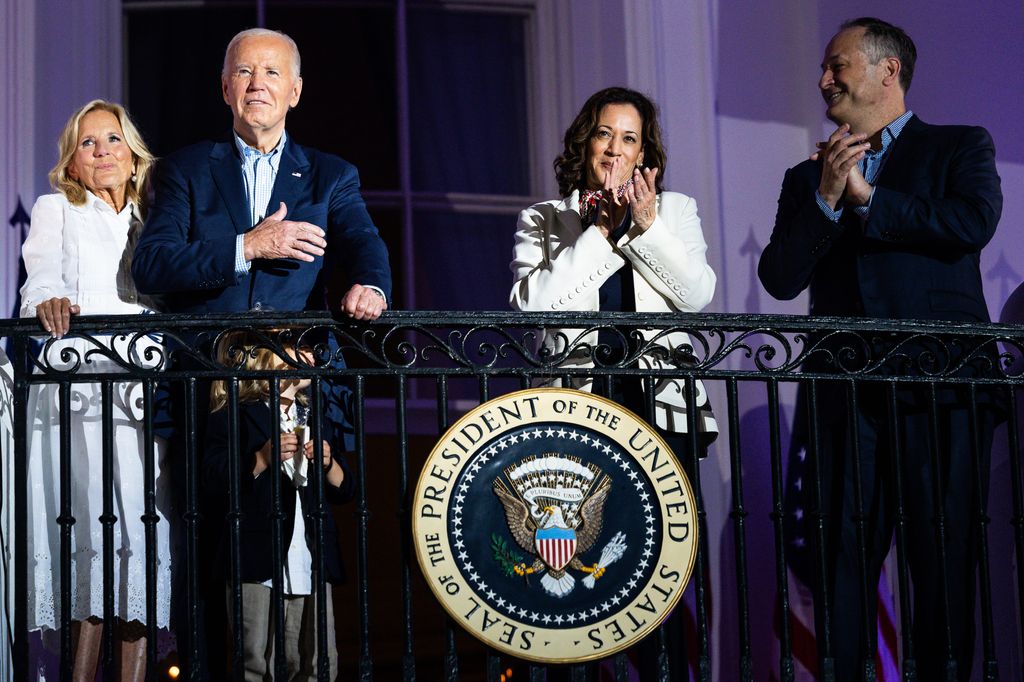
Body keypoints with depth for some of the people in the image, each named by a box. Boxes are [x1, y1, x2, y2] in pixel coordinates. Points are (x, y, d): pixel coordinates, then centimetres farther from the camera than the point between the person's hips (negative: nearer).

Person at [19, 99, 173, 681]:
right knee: (100, 526, -18)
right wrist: (50, 302, -26)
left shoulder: (152, 220, 25)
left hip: (145, 393, 4)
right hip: (80, 389, -4)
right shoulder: (57, 210, 15)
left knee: (146, 534, -6)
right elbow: (42, 274, -3)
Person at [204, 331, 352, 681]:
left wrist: (328, 463, 1)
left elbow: (343, 490, 21)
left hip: (311, 560, 5)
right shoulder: (235, 416, 1)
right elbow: (215, 480, -10)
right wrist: (263, 458, -21)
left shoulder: (315, 419, 21)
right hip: (259, 561, -5)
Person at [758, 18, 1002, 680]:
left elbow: (974, 222, -9)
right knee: (843, 562, -1)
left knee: (945, 559, -3)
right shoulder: (807, 178, 20)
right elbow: (779, 278, 7)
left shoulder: (960, 147, 11)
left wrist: (868, 198, -4)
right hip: (847, 395, 3)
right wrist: (827, 198, -6)